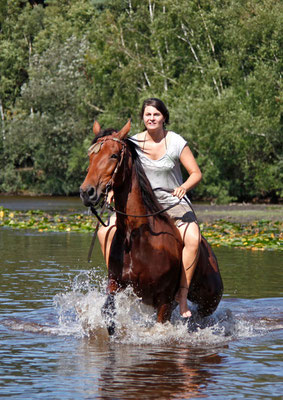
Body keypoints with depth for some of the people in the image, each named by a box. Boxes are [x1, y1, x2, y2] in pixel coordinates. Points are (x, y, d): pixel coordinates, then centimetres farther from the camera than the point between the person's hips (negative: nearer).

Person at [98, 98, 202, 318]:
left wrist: (184, 187, -27)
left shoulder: (176, 142, -8)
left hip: (173, 203, -3)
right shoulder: (134, 143, -1)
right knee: (106, 231, -18)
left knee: (193, 239, -32)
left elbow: (196, 173, -6)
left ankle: (183, 294, -25)